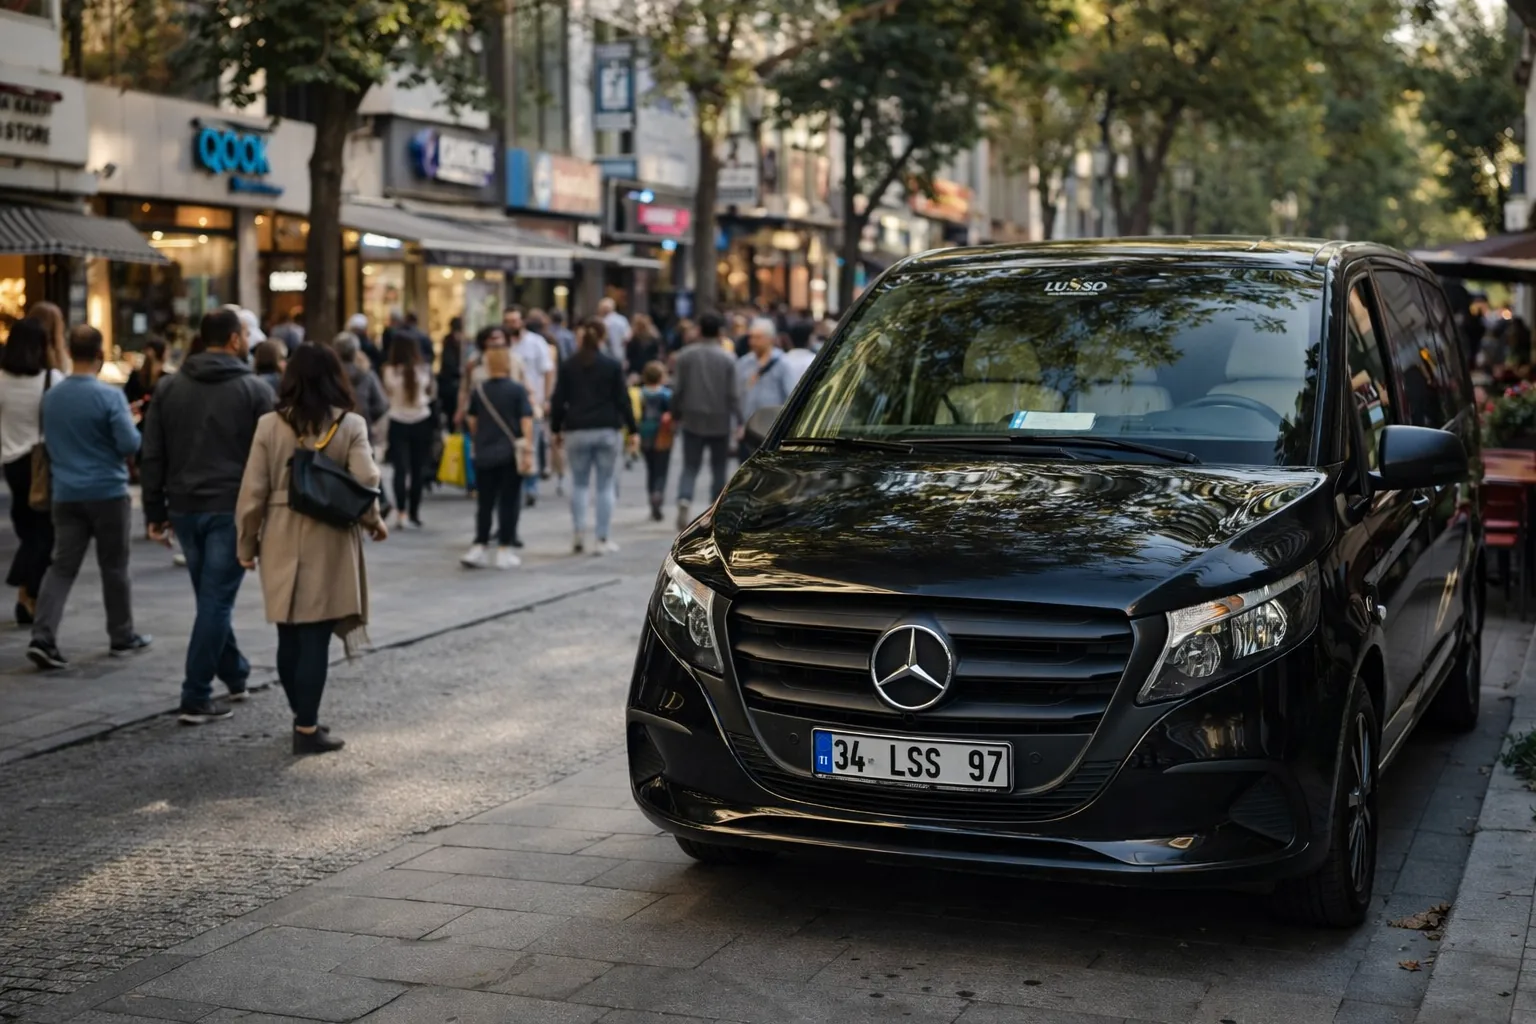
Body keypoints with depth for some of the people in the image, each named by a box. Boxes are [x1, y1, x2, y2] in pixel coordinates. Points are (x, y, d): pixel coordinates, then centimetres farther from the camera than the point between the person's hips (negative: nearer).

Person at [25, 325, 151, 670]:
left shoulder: (51, 396, 5)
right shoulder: (109, 395, -14)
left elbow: (48, 443, 16)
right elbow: (130, 444, -16)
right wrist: (132, 425, 4)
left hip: (66, 494, 4)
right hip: (107, 492, -4)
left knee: (62, 566, 3)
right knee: (114, 567, 8)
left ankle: (42, 637, -9)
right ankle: (123, 637, 19)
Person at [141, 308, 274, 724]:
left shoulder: (168, 388, 7)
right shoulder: (255, 389, -6)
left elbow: (153, 455, 7)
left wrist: (155, 512, 12)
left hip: (185, 507, 5)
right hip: (233, 509, -5)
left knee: (211, 597, 19)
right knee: (217, 600, -2)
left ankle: (235, 674, 32)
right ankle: (196, 699, -3)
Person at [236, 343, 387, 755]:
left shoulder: (270, 425, 0)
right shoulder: (350, 425, -4)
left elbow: (253, 491, 0)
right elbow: (364, 482, -13)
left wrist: (248, 544, 10)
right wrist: (374, 521, 5)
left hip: (281, 544, 2)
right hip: (329, 544, -2)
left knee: (289, 637, 15)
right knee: (314, 638, 1)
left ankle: (304, 718, 26)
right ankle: (307, 728, 3)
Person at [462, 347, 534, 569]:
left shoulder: (478, 390, 3)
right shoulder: (517, 390, -6)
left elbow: (472, 422, 11)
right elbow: (526, 422, -10)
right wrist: (527, 451, -8)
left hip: (484, 456, 3)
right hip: (510, 455, -3)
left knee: (484, 503, 10)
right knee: (508, 503, 3)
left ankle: (478, 548, 6)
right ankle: (504, 551, 5)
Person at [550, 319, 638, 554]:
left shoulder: (568, 366, 3)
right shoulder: (612, 365, -2)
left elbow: (558, 400, 4)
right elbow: (623, 400, -2)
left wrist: (557, 429, 14)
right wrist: (632, 430, 4)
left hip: (577, 431, 1)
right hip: (607, 430, -1)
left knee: (579, 483, 12)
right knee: (605, 484, 4)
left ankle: (579, 532, -2)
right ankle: (603, 539, 2)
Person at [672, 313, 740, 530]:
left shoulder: (686, 355, -3)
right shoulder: (727, 358, -7)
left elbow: (678, 389, -1)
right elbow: (732, 394, -8)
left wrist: (676, 414, 12)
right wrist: (740, 420, -1)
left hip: (692, 420, 1)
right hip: (720, 422, -1)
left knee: (690, 467, 4)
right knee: (718, 469, 11)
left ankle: (684, 500, -22)